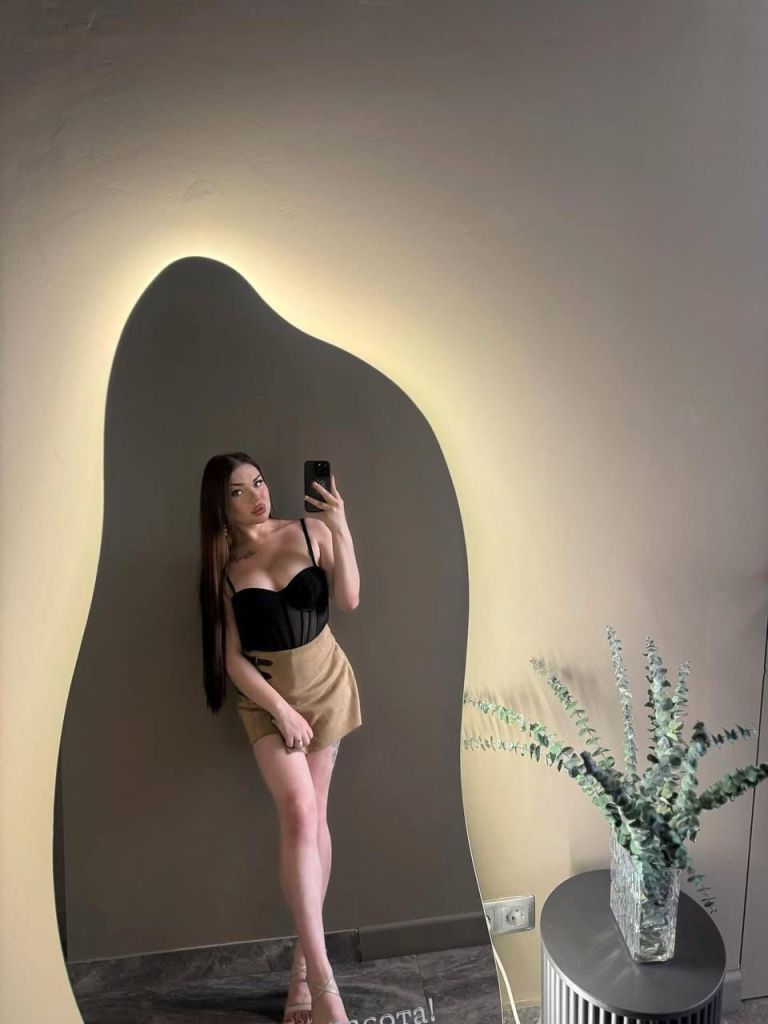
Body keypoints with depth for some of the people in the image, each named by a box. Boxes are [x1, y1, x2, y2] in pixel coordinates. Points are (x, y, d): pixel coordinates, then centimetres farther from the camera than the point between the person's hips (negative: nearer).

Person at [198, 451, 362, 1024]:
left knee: (312, 817, 5)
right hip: (265, 695, -1)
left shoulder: (310, 531, -6)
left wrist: (342, 531, -24)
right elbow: (232, 657, -5)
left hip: (324, 681, 1)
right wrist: (280, 709, -13)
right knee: (298, 815, -16)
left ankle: (303, 962, 21)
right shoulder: (221, 565, -4)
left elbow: (349, 600, -14)